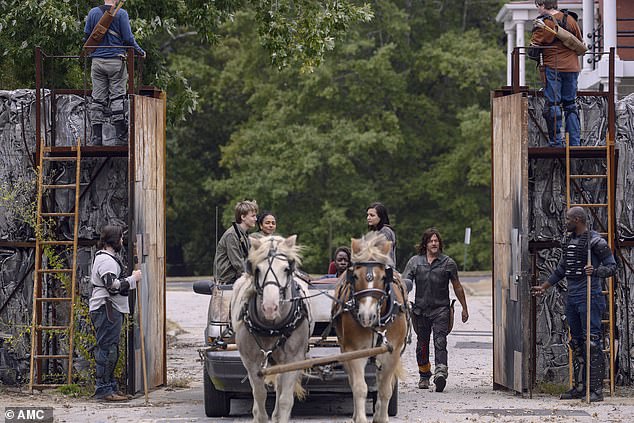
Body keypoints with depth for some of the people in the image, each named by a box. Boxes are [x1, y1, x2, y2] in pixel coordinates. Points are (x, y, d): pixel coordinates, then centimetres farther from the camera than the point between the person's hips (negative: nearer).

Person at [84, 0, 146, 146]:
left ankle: (96, 137, 3)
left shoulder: (93, 12, 5)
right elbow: (128, 39, -6)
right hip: (116, 61, -3)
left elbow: (86, 37, 9)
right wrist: (140, 51, 11)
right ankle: (121, 137, -2)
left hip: (97, 61, 3)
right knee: (117, 98, 0)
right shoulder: (121, 13, -6)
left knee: (98, 99, 6)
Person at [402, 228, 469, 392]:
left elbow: (457, 287, 14)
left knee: (440, 342, -17)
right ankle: (424, 376, 23)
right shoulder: (415, 261, 7)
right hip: (420, 309, 2)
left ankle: (441, 372, -31)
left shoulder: (448, 263, 5)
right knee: (422, 344, 10)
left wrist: (464, 308, 17)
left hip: (441, 309, -2)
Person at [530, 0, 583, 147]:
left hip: (554, 68, -5)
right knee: (570, 105, 12)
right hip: (572, 67, 5)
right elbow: (580, 43, 15)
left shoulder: (544, 24, -10)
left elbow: (533, 45, -11)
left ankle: (556, 142, -3)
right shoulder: (570, 19, 6)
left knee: (553, 105, 0)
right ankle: (575, 142, 11)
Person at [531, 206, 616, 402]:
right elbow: (561, 270, 27)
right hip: (572, 298, 9)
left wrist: (595, 272, -26)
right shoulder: (569, 241, 16)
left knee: (593, 343, -10)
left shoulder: (595, 241, -8)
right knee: (576, 344, 10)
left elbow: (612, 266, -9)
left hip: (589, 298, -8)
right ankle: (580, 387, 15)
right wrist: (543, 287, 30)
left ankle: (597, 389, -10)